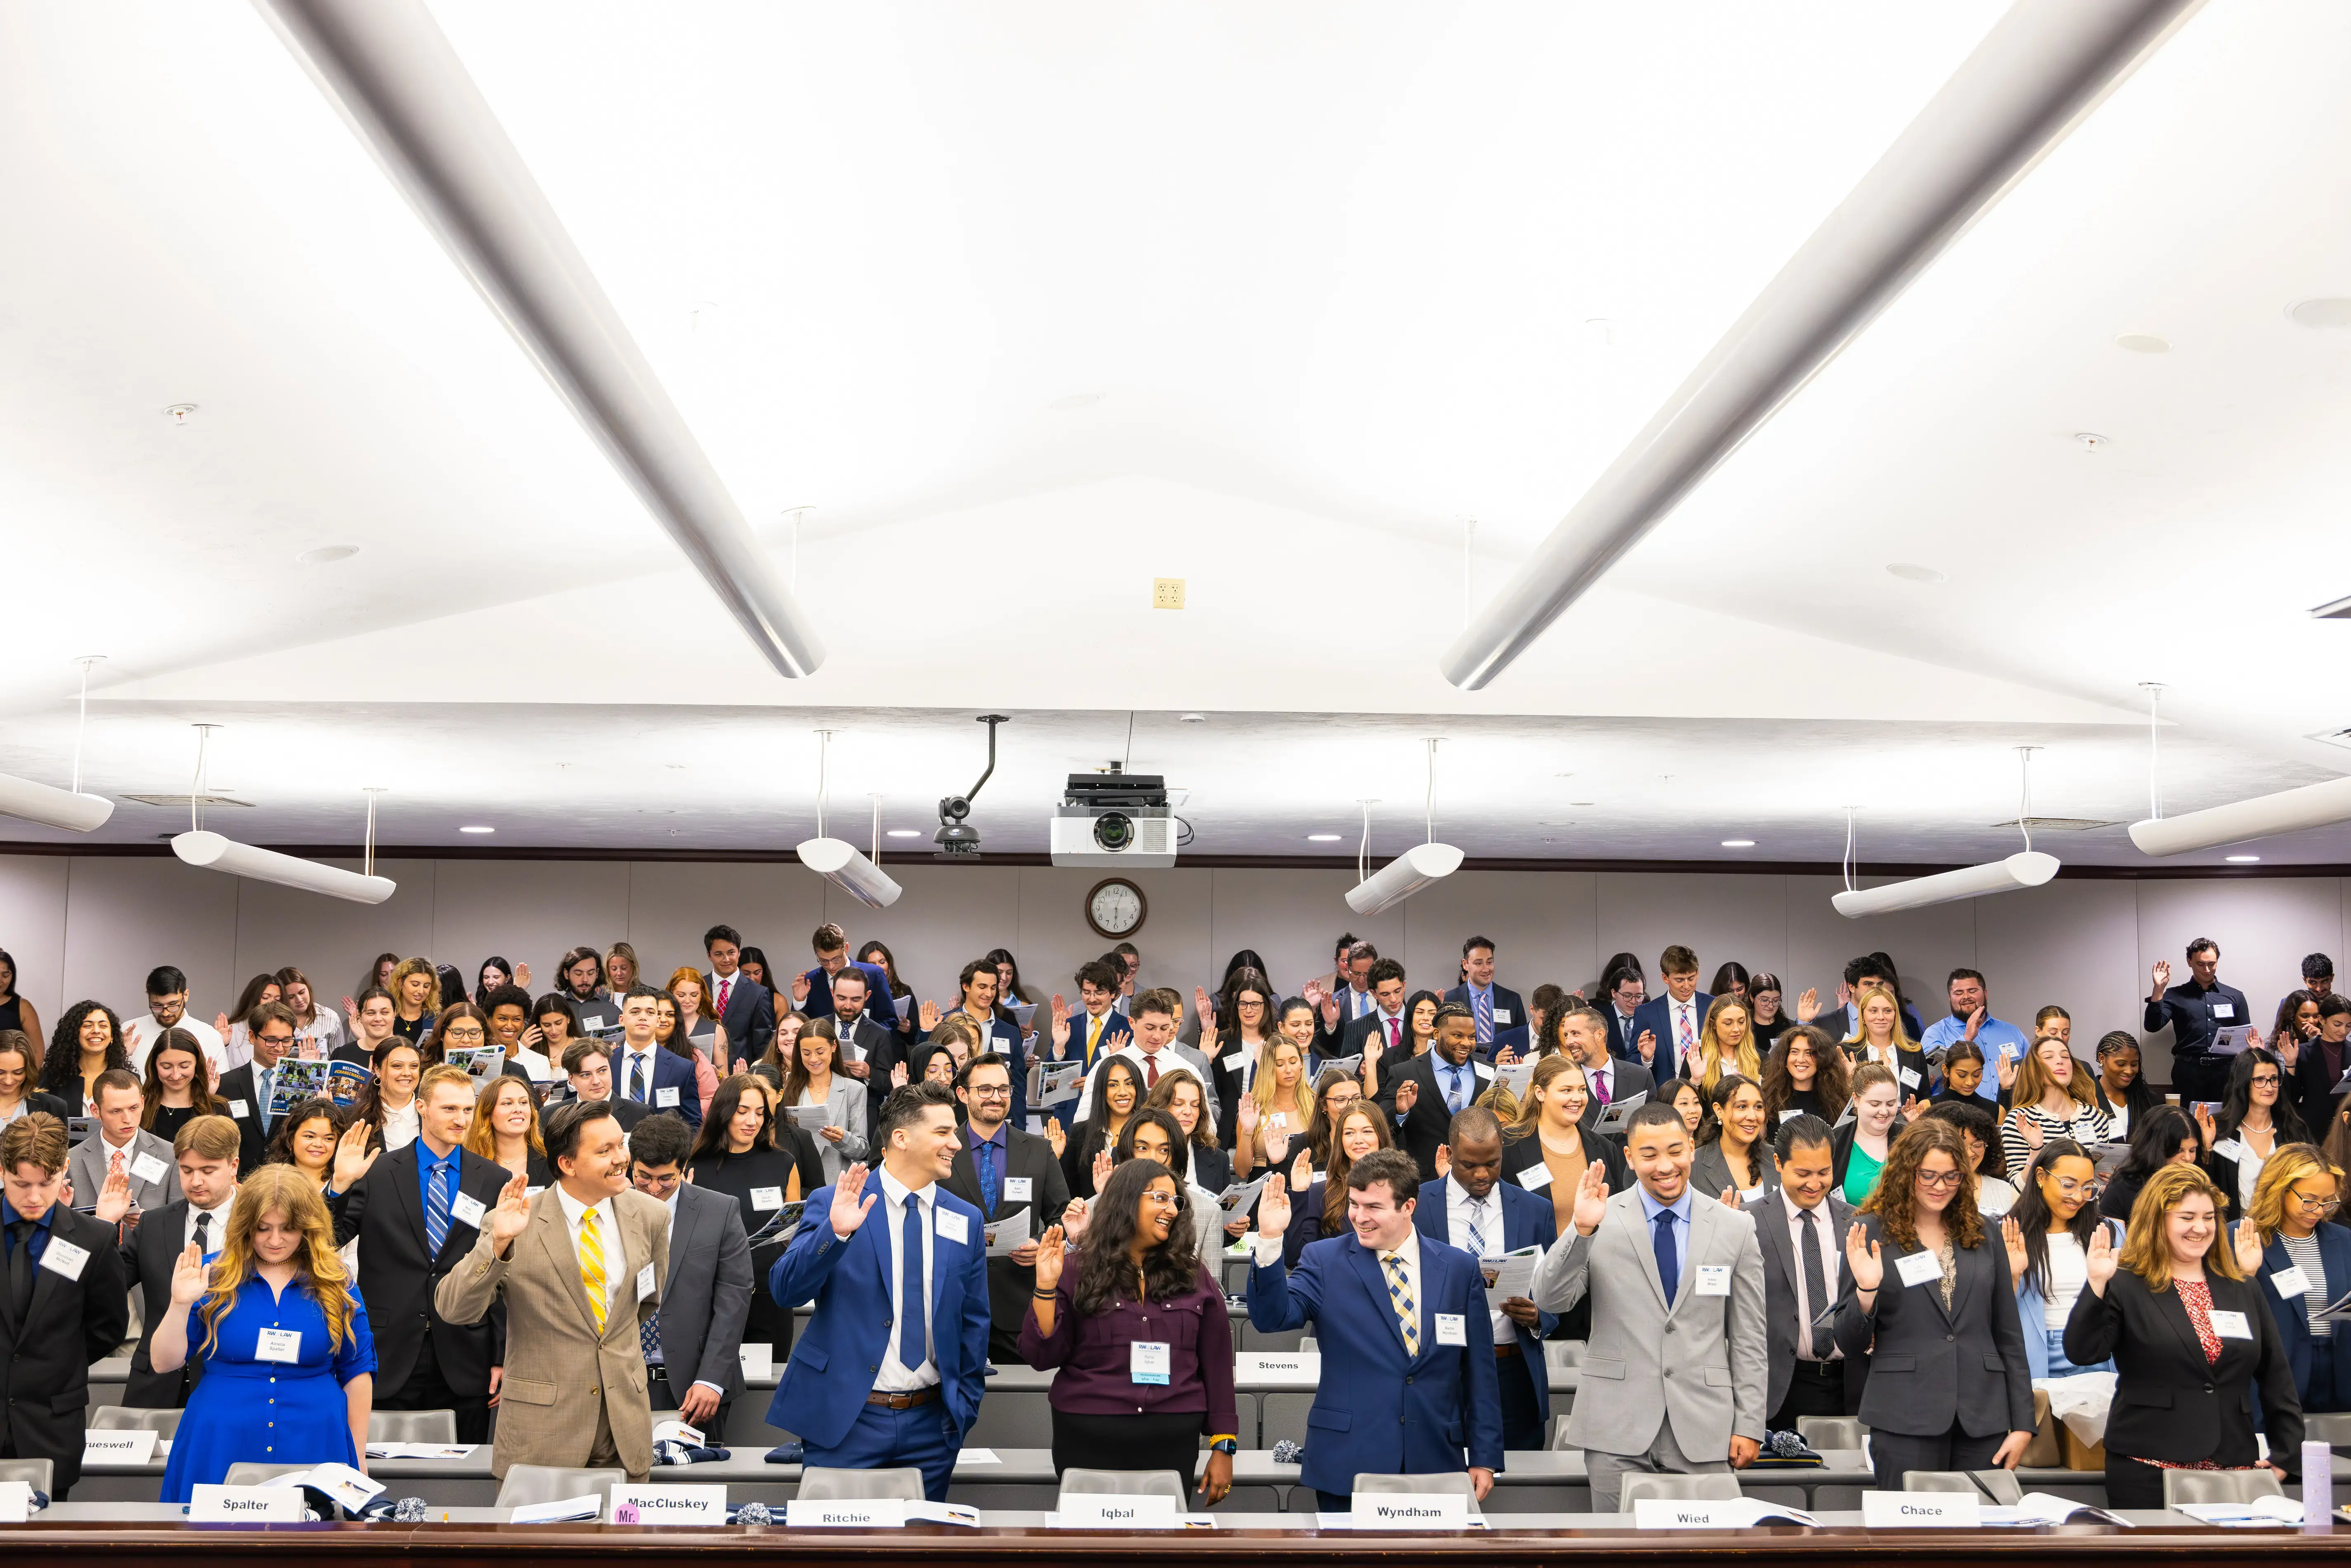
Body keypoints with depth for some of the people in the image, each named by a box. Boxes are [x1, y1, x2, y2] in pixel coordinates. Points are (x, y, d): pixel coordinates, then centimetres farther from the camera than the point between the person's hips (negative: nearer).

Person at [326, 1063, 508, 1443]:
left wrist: (502, 1357, 3)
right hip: (391, 1358, -1)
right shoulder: (377, 1174, 3)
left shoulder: (495, 1181, 5)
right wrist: (340, 1185, -18)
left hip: (464, 1365, 1)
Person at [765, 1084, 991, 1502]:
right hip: (844, 1419, -3)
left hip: (930, 1423, 4)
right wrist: (835, 1231, -28)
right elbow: (784, 1291, -14)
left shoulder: (966, 1220, 6)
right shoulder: (833, 1205, -5)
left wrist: (965, 1408, 10)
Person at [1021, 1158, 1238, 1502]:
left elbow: (1216, 1365, 7)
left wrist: (1224, 1447, 3)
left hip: (1172, 1446, 2)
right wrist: (1046, 1287, -12)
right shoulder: (1078, 1270, 2)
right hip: (1088, 1443, -1)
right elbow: (1042, 1357, -1)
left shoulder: (1193, 1276, 7)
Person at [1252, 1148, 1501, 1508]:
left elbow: (1480, 1370, 7)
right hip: (1348, 1469, -1)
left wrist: (1484, 1457, 5)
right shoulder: (1324, 1260, 0)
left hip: (1435, 1465, 2)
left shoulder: (1460, 1268, 5)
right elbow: (1272, 1318, -13)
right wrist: (1270, 1241, -26)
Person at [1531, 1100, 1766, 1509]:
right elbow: (1549, 1300, -8)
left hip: (1703, 1432, 1)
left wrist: (1749, 1426, 3)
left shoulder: (1735, 1227, 7)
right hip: (1617, 1430, -1)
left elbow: (1748, 1338, 8)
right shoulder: (1602, 1221, 1)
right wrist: (1581, 1229, -22)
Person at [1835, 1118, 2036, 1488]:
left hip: (1983, 1418, 3)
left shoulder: (1982, 1235, 12)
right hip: (1906, 1418, -3)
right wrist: (1866, 1291, -17)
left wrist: (2023, 1423, 7)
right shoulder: (1872, 1233, 2)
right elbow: (1850, 1344, 2)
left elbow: (2009, 1336, 13)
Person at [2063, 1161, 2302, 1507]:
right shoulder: (2125, 1287, -2)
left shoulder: (2244, 1292, 13)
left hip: (2234, 1468, 4)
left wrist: (2286, 1456, 9)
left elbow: (2278, 1378, 16)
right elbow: (2081, 1353, -14)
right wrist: (2097, 1285, -25)